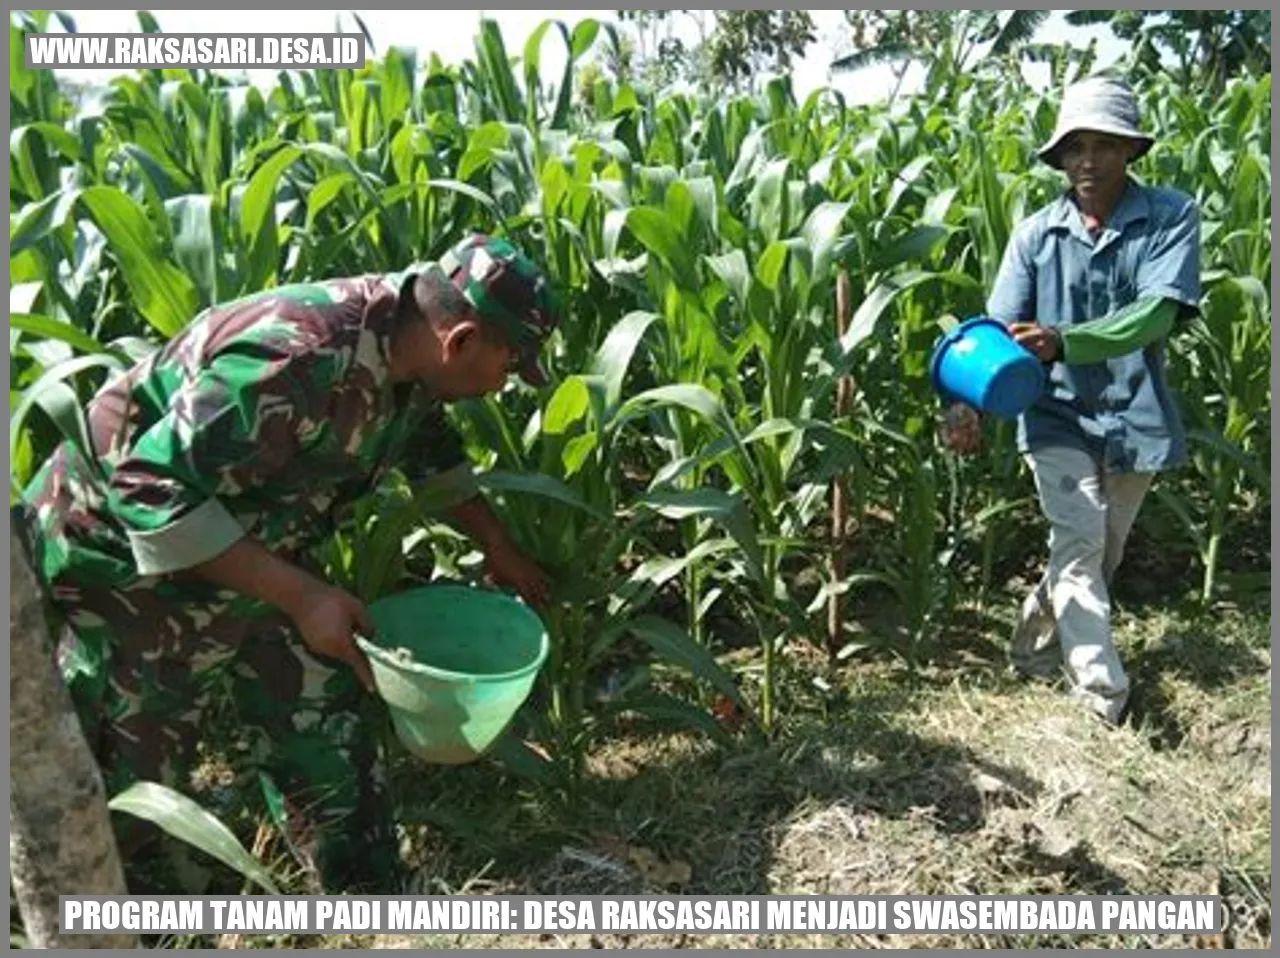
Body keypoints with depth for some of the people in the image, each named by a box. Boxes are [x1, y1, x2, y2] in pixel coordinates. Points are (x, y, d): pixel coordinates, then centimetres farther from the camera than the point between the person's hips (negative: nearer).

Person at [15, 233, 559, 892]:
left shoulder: (409, 350, -8)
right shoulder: (296, 359, -37)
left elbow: (430, 448, 13)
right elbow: (153, 490, -34)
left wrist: (497, 548, 15)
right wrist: (301, 595, -32)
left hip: (256, 554, 8)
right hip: (131, 560, -7)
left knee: (330, 746, 11)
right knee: (124, 783, 9)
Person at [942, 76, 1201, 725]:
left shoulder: (1171, 216, -6)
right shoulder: (1036, 234, -2)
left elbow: (1156, 313, -20)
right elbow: (997, 329, -8)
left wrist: (1064, 341, -36)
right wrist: (969, 402, -26)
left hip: (1136, 418, 1)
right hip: (1059, 415, -1)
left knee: (1101, 556, 13)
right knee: (1078, 545, -13)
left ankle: (1036, 643, 36)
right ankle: (1103, 694, -6)